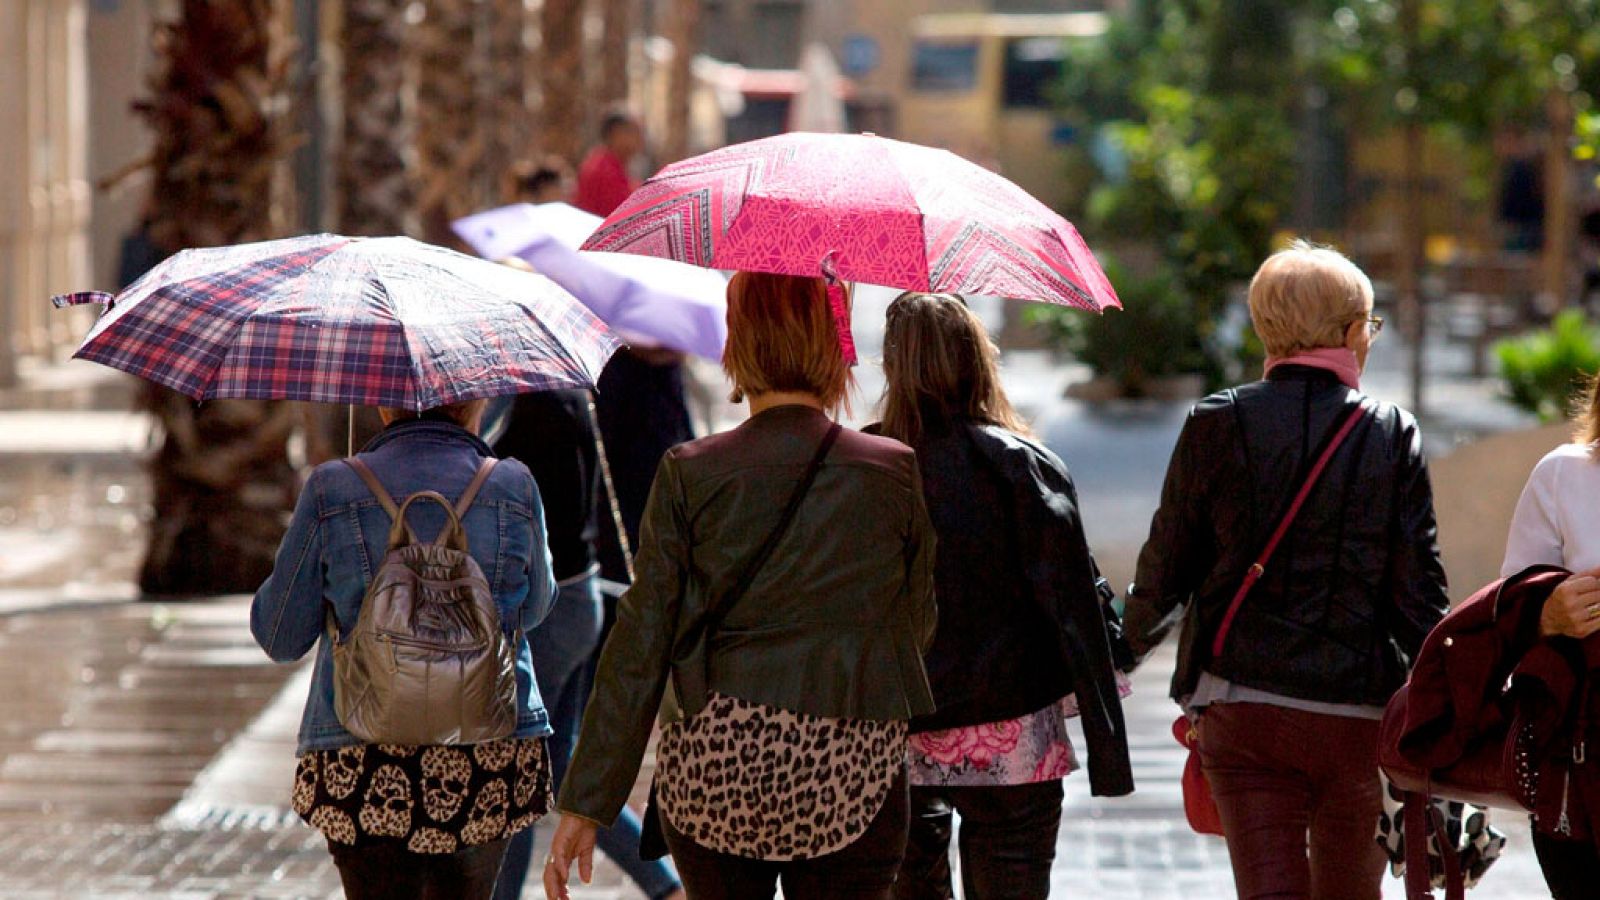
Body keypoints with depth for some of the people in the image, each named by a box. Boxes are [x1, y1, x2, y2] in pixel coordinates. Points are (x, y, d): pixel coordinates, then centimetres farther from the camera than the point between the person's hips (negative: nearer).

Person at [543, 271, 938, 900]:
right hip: (851, 778, -1)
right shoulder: (895, 473, -2)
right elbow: (917, 625, 10)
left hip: (713, 774, 1)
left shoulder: (689, 475, -4)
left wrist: (586, 802, 0)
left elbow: (639, 647, -4)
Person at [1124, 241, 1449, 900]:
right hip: (1361, 711, 0)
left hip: (1241, 708, 0)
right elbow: (1420, 592, -3)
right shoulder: (1393, 434, -2)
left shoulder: (1217, 424, -1)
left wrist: (1132, 638, 26)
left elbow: (1165, 572, 5)